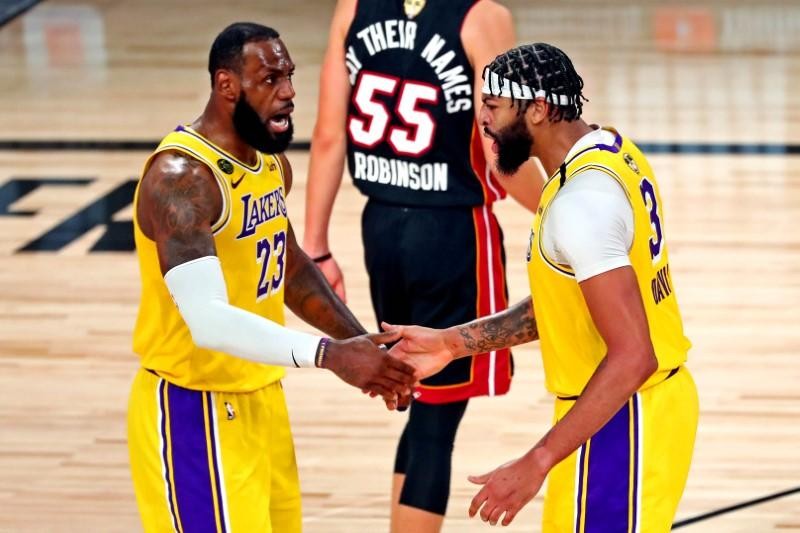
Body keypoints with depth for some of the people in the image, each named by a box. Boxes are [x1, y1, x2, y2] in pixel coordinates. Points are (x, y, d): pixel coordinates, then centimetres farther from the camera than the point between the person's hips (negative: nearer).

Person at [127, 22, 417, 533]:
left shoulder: (272, 161, 6)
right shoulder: (181, 178, -24)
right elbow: (209, 319, -33)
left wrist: (363, 344, 10)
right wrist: (330, 355, -36)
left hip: (262, 399, 9)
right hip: (195, 411, -9)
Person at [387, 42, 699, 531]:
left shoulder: (581, 202, -25)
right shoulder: (611, 151, 6)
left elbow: (631, 357, -29)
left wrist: (537, 463, -28)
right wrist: (455, 343, 11)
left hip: (620, 424, -10)